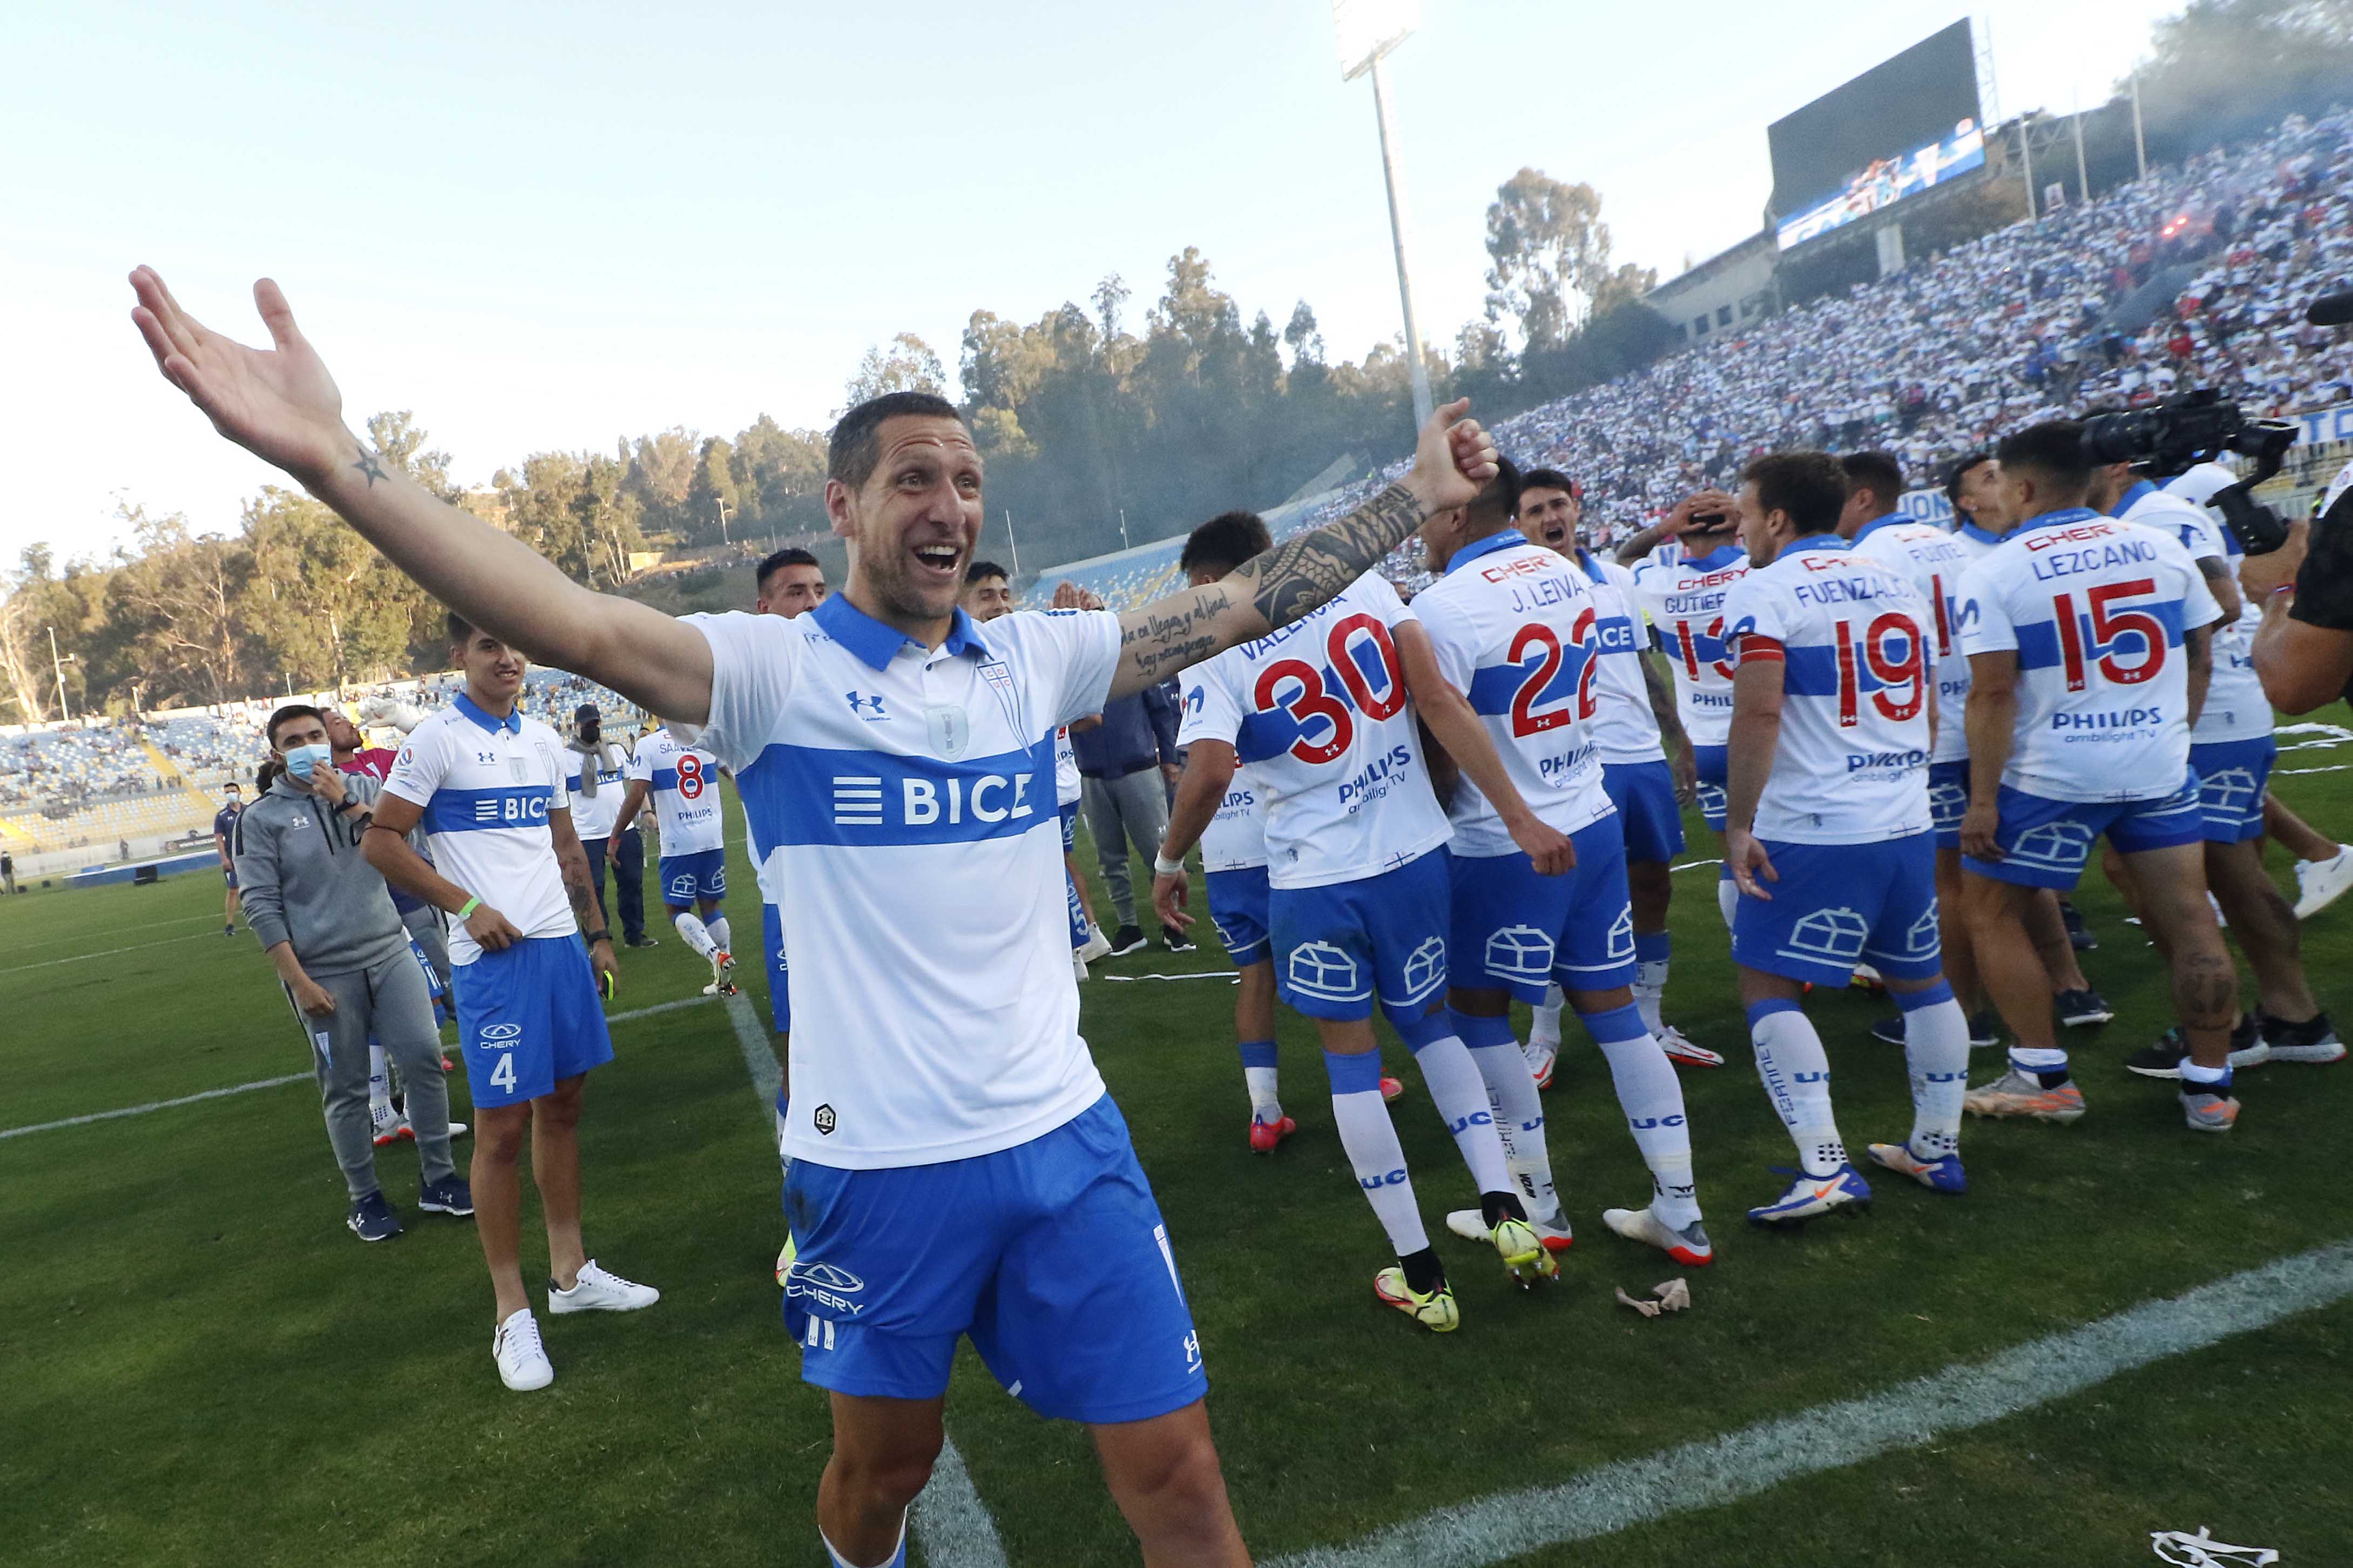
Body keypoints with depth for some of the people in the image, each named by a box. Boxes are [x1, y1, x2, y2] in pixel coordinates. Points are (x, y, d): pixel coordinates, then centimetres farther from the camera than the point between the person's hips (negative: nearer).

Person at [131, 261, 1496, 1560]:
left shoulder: (1037, 655, 4)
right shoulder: (775, 668, -8)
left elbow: (1242, 605, 8)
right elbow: (587, 628, -25)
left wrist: (1417, 495, 10)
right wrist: (330, 458, -37)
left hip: (1065, 1134, 3)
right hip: (878, 1159, -2)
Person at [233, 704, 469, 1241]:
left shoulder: (363, 787, 7)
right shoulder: (260, 818, -3)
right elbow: (262, 908, -6)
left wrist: (347, 802, -14)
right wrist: (299, 982, -10)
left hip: (389, 952, 3)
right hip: (325, 972, -3)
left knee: (425, 1059, 0)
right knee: (346, 1089, 6)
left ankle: (437, 1179, 14)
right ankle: (364, 1197, 20)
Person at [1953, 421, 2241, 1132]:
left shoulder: (1993, 571, -10)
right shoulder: (2160, 548, 5)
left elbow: (1994, 691, -15)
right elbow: (2201, 658, 10)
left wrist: (1983, 800, -12)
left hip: (2053, 774, -4)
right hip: (2160, 767, 5)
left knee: (1992, 914, 11)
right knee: (2188, 918, 11)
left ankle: (2045, 1078, 13)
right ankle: (2210, 1086, 20)